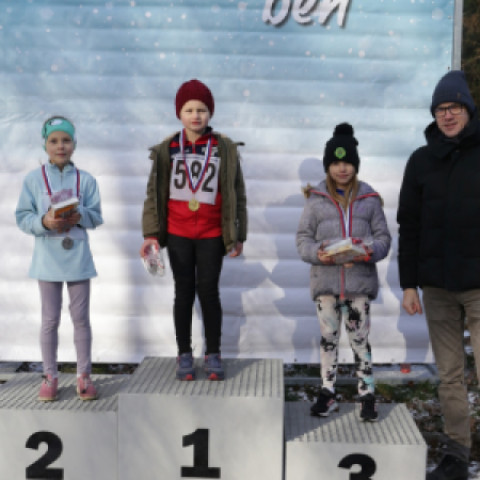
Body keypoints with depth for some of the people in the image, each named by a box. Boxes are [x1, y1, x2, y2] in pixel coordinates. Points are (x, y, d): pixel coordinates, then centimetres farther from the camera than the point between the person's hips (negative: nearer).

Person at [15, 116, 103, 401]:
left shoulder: (86, 180, 0)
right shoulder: (34, 179, -2)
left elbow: (97, 217, 0)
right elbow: (23, 218, -3)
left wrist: (80, 216, -20)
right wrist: (44, 222, -21)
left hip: (78, 259, 1)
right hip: (48, 260, 0)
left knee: (81, 318, 8)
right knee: (50, 320, 9)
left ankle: (84, 375, 20)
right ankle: (50, 376, 22)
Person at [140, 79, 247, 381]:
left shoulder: (225, 148, -1)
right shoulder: (167, 149, 1)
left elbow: (237, 195, 4)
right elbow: (154, 193, 3)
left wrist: (238, 236, 3)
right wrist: (151, 234, -4)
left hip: (211, 234, -1)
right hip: (178, 233, 1)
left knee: (208, 291, 1)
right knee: (184, 292, 8)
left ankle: (213, 354, 14)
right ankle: (184, 355, 18)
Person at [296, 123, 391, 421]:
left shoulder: (369, 199, 3)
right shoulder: (316, 199, 2)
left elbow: (383, 237, 4)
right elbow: (303, 238, 3)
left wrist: (369, 251, -17)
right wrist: (317, 253, -18)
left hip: (360, 281, -1)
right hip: (325, 281, 1)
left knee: (360, 339, 5)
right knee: (328, 337, 10)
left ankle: (367, 395, 17)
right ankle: (328, 392, 23)